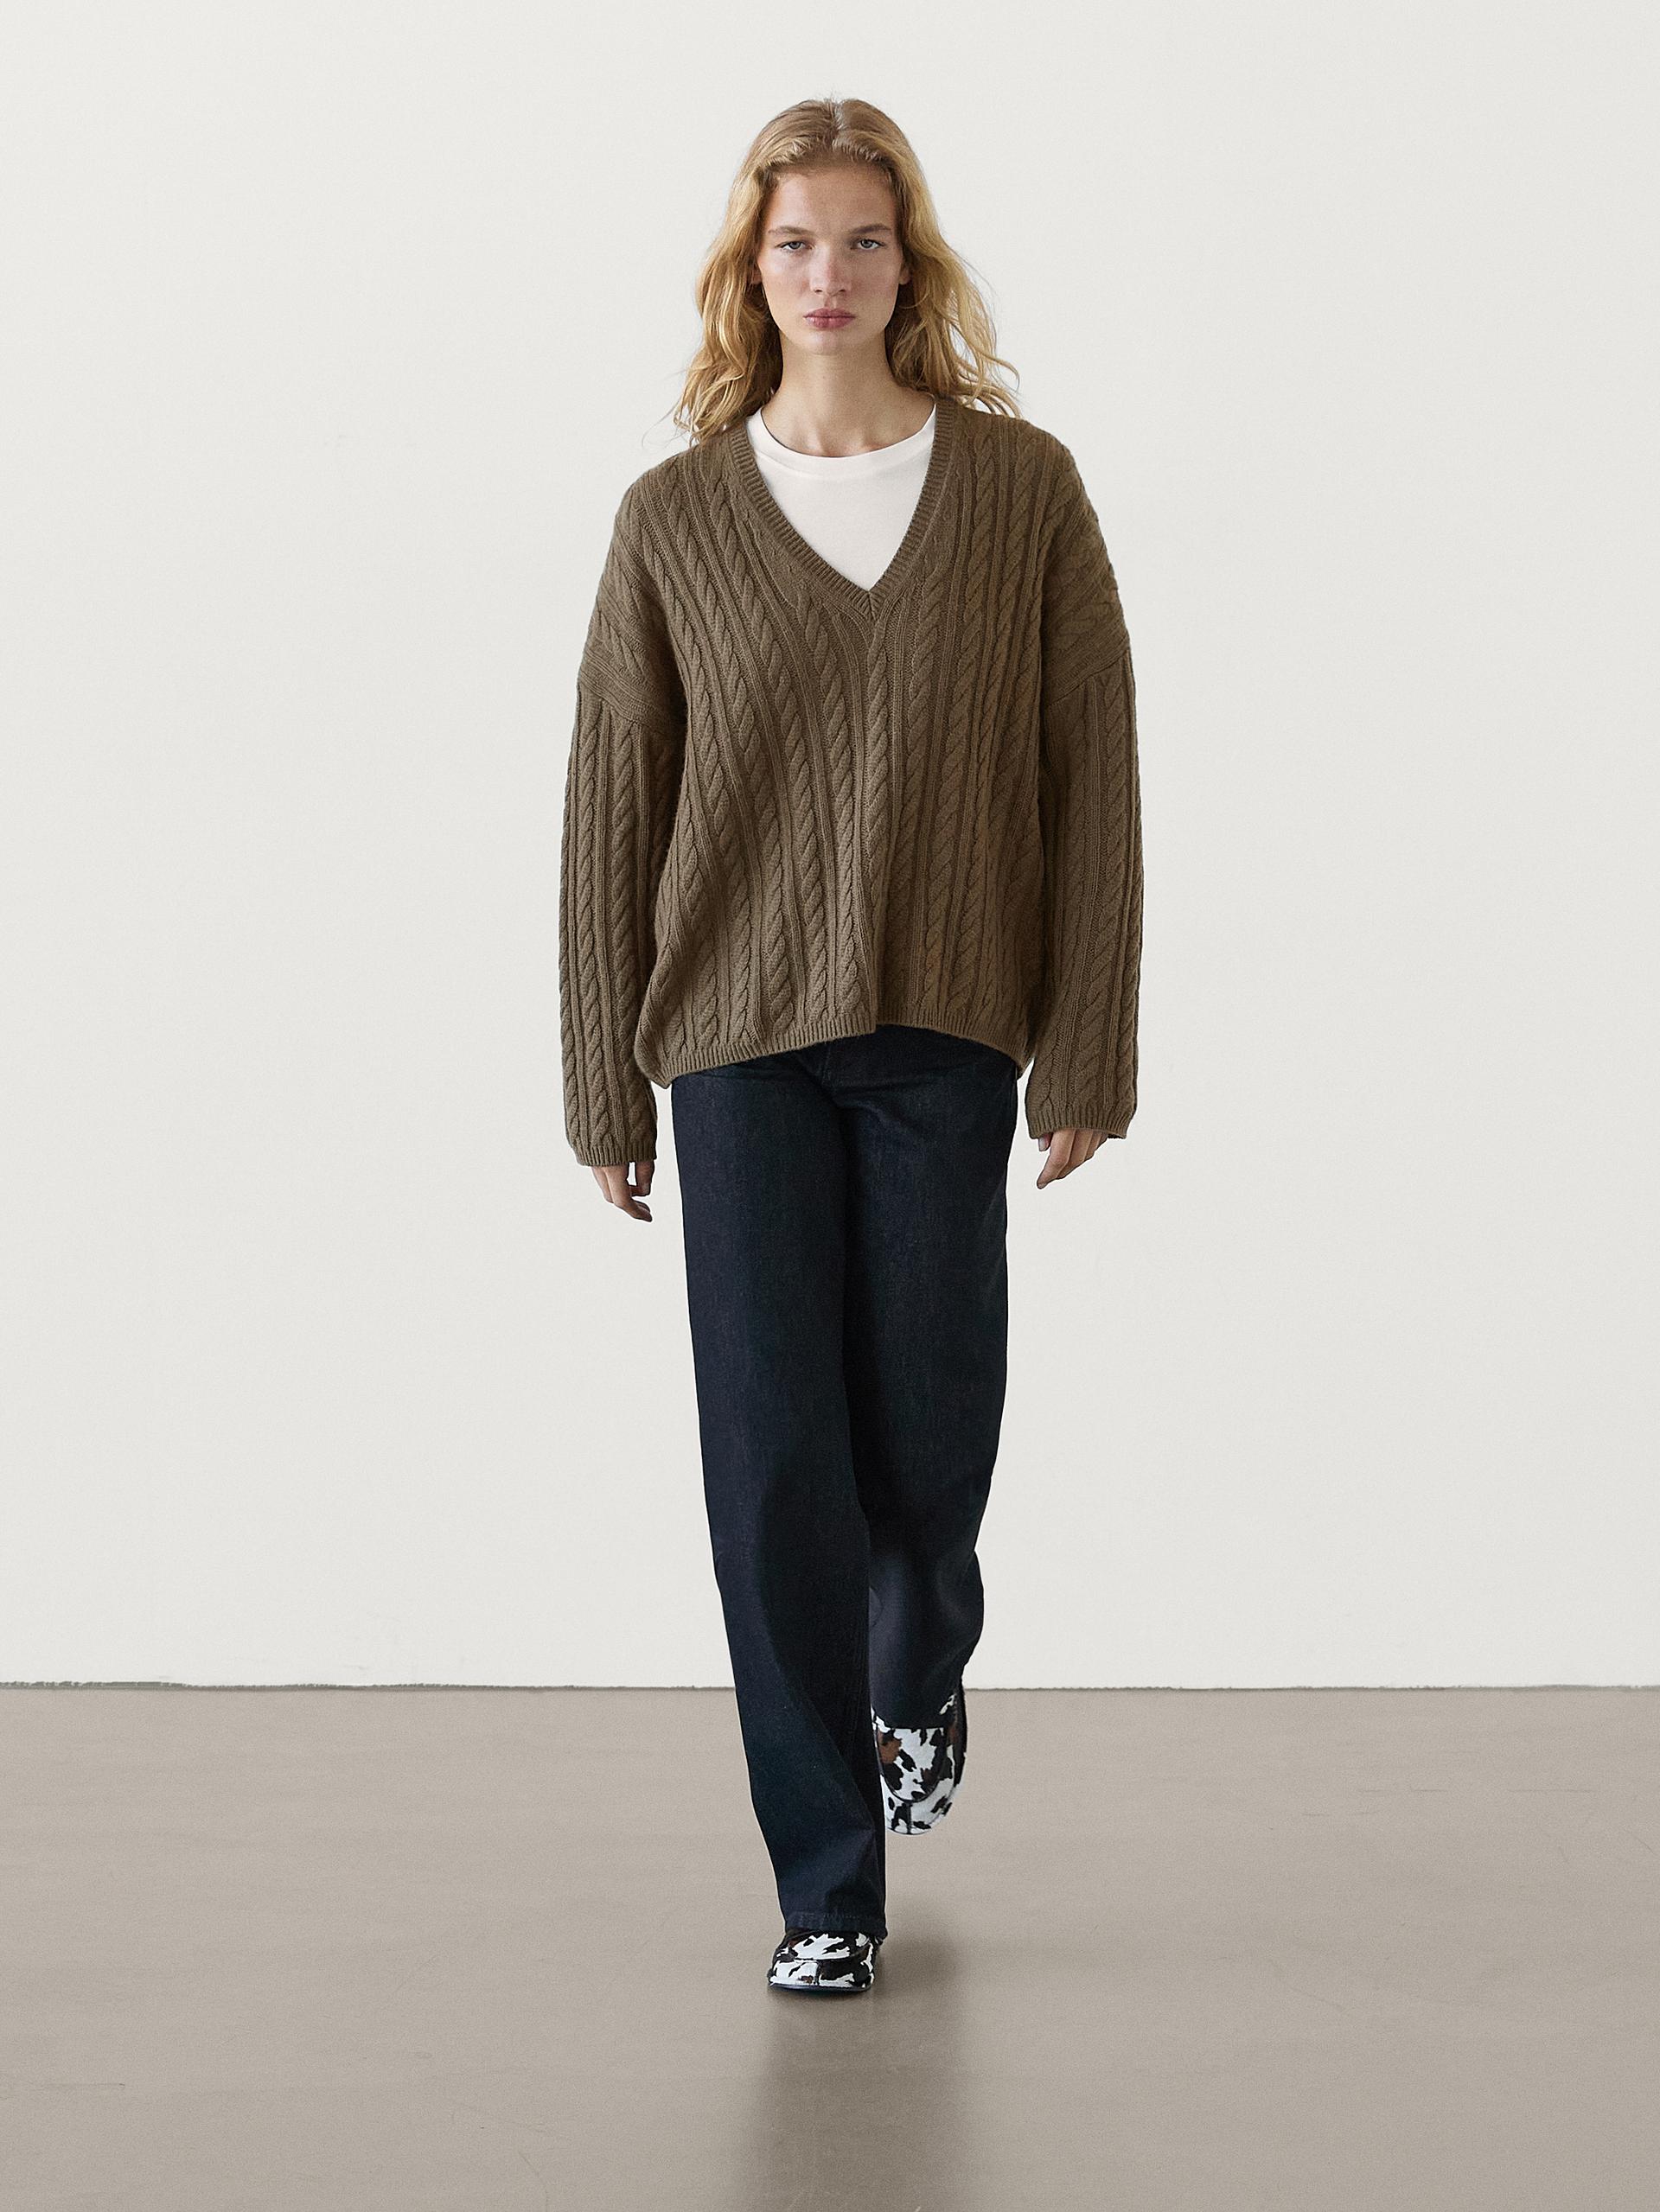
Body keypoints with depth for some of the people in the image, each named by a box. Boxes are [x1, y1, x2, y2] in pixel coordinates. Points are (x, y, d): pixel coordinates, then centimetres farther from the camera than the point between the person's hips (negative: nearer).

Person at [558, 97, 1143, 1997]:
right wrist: (602, 1088, 4)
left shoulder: (1023, 487, 1)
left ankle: (921, 1678, 43)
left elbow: (1093, 774, 1)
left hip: (946, 1035, 0)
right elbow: (610, 807, 4)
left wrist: (1090, 1051, -3)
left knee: (927, 1427, 7)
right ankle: (827, 1888, 8)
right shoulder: (675, 517, 2)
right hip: (741, 1040, 0)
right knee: (773, 1451, -3)